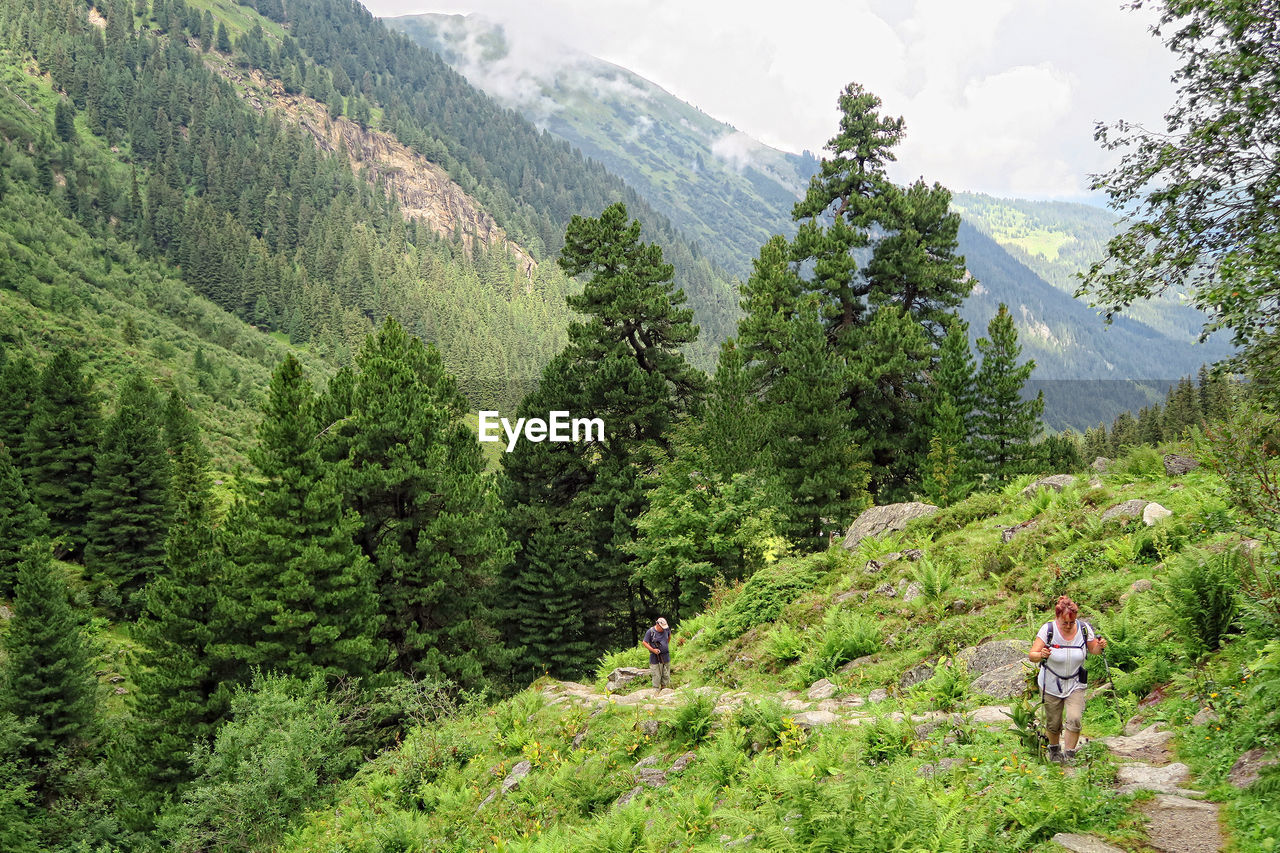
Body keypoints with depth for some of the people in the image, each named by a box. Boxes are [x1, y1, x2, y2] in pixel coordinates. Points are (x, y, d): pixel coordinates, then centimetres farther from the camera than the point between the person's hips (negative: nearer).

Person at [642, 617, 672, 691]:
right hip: (655, 658, -4)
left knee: (666, 675, 8)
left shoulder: (666, 630, 3)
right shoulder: (650, 632, -10)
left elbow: (669, 636, 26)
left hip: (665, 657, 4)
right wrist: (653, 650, -14)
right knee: (656, 676, -4)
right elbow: (644, 642, -6)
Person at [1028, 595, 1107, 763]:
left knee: (1074, 720, -16)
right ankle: (1054, 750, 38)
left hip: (1075, 685, 1)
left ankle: (1069, 754, 3)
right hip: (1051, 685, -1)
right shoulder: (1048, 629, -18)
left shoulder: (1084, 629, -11)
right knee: (1053, 724, 9)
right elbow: (1032, 656, -18)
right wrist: (1041, 655, -41)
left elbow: (1093, 650, 7)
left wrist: (1100, 647, -16)